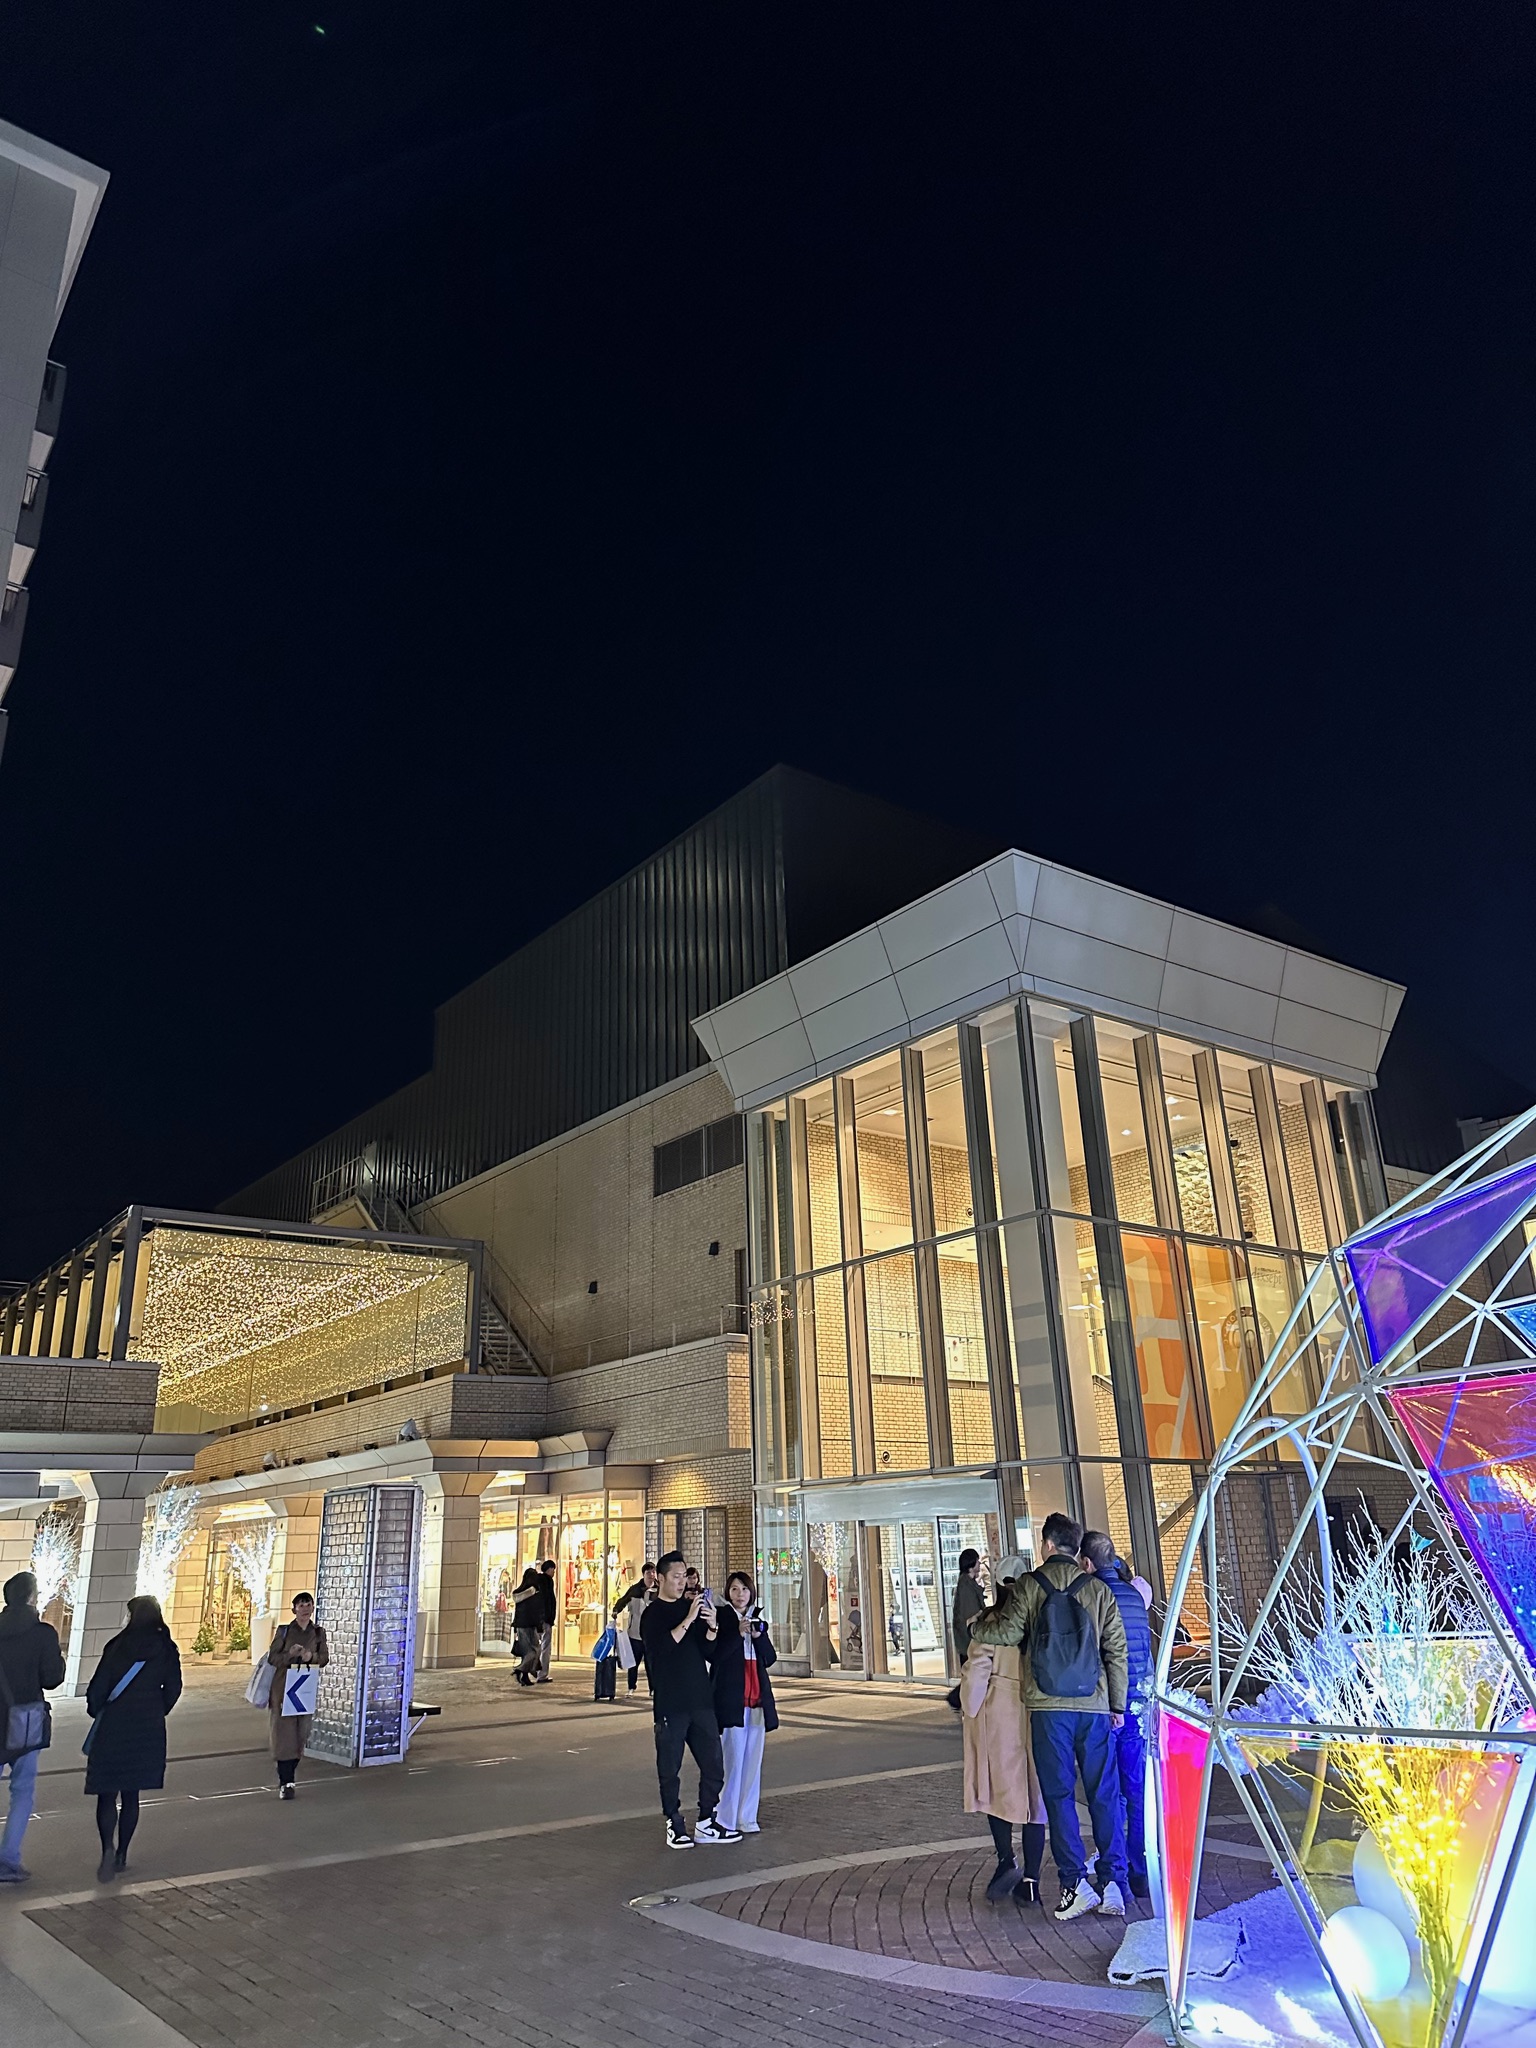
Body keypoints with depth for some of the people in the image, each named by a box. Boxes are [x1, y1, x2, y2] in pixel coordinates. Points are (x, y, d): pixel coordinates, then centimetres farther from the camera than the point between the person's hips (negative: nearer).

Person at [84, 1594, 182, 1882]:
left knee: (107, 1793, 3)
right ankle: (121, 1854, 19)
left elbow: (99, 1686, -9)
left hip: (113, 1726, -3)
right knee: (131, 1794, 15)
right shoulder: (167, 1649, -2)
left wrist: (95, 1710, 12)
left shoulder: (118, 1646, -11)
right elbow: (173, 1689, 3)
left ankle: (108, 1849, -16)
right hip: (148, 1729, 3)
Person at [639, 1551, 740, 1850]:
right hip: (669, 1704, -5)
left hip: (701, 1700, 5)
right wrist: (689, 1620, -28)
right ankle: (674, 1826, 16)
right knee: (669, 1767, 3)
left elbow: (707, 1650, 7)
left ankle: (706, 1823, 18)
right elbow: (661, 1647, -22)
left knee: (713, 1763, 6)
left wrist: (712, 1626, -13)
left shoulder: (692, 1606, 10)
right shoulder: (652, 1614, -5)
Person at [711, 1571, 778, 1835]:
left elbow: (770, 1658, 8)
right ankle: (726, 1820, 3)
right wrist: (738, 1634, -21)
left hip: (756, 1699, 6)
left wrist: (758, 1635, -8)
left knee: (753, 1761, 7)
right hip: (730, 1699, -6)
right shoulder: (721, 1618, -4)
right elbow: (714, 1655, -14)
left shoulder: (757, 1621, 13)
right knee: (733, 1760, -7)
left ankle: (746, 1818, 16)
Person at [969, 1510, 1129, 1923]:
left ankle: (1074, 1883, 1)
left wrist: (976, 1628, 12)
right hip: (1094, 1706, 2)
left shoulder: (1029, 1585, 0)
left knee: (1059, 1794, 5)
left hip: (1048, 1706, -2)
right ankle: (1113, 1883, 7)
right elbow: (1116, 1651, 6)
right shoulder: (1098, 1589, 7)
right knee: (1104, 1796, 9)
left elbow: (1009, 1632, -7)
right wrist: (1118, 1704, 13)